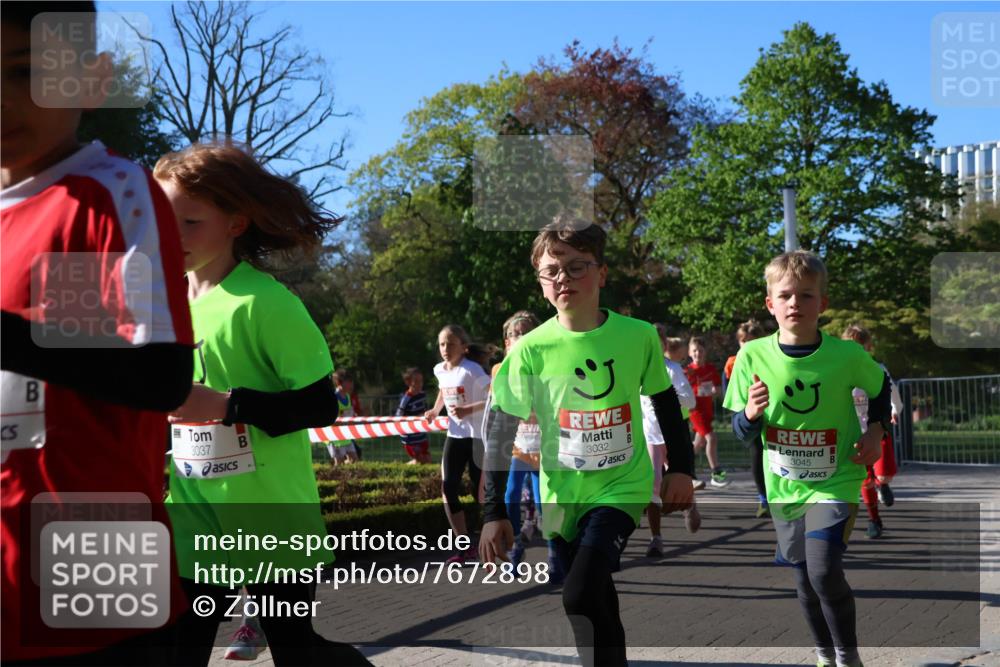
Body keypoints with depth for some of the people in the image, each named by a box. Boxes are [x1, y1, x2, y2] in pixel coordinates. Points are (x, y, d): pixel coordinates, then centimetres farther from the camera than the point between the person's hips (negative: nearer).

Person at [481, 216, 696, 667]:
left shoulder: (638, 336, -9)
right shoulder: (532, 349, -10)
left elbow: (665, 402, 8)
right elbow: (499, 433, -5)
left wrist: (681, 468, 7)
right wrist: (494, 513, -7)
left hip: (622, 489, -2)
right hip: (562, 496, 2)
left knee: (581, 597, -23)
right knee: (599, 603, 15)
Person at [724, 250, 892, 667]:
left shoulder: (846, 355, -12)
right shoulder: (753, 356, -10)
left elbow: (880, 386, 11)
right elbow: (742, 435, -3)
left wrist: (876, 431, -3)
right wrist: (751, 414, -24)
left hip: (836, 481, -2)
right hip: (785, 485, 3)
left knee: (824, 571, -19)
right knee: (804, 578, 13)